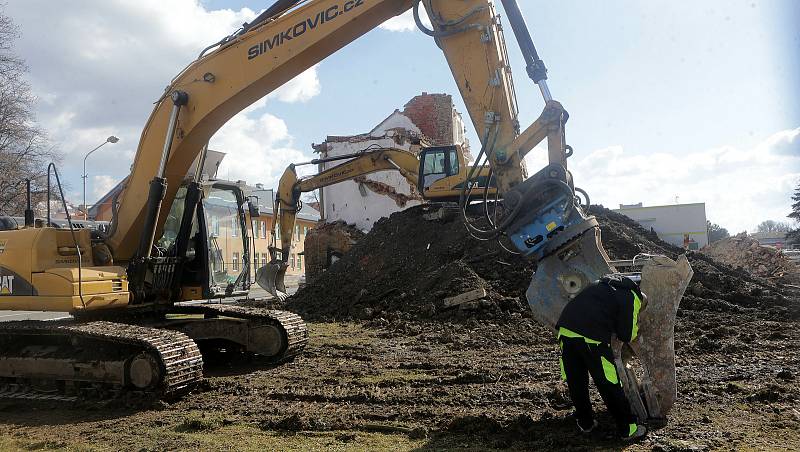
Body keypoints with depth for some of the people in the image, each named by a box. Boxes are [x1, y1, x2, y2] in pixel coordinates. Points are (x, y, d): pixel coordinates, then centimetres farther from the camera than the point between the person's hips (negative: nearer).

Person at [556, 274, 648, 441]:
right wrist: (636, 326, 29)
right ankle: (628, 429, 20)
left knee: (576, 381, 19)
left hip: (566, 328, 6)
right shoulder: (631, 297, 8)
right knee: (610, 386, 8)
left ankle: (585, 423, 32)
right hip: (591, 337, -6)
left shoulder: (601, 283, 27)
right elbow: (627, 335, 7)